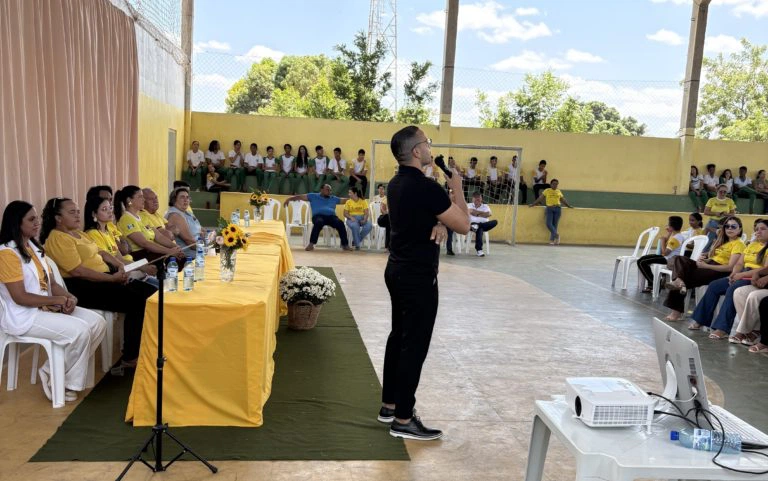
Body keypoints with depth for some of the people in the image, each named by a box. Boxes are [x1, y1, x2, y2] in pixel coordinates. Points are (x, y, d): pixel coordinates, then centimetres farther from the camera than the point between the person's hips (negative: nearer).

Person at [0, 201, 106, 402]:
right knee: (80, 331, -26)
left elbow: (52, 283, 13)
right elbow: (20, 297, -20)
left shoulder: (34, 247, 13)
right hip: (23, 317, -9)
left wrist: (69, 297, -8)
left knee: (98, 323, -7)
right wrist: (58, 300, -17)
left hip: (48, 308, 9)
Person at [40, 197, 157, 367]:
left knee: (150, 293, -4)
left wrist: (119, 266, 1)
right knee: (136, 301, -21)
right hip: (83, 287, -10)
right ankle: (131, 357, -11)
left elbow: (98, 253, 22)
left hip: (104, 278, 10)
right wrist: (112, 278, -18)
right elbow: (78, 271, -21)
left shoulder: (79, 233, 18)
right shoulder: (58, 239, -12)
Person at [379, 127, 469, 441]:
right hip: (418, 276, -10)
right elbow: (464, 225, -13)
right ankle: (403, 420, 5)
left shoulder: (396, 183, 8)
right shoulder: (426, 187, -21)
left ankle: (389, 405, 27)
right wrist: (457, 188, -1)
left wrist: (439, 224, -6)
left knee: (399, 337, 16)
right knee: (415, 346, -3)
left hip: (398, 270, 10)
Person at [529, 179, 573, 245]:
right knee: (549, 224, -16)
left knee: (554, 225, 0)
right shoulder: (547, 191, 7)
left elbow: (563, 200, 22)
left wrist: (569, 206, 17)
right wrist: (533, 204, 2)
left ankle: (552, 240, 5)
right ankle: (556, 235, -3)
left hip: (557, 209, 2)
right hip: (549, 209, -1)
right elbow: (540, 198, 6)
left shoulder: (559, 192, 14)